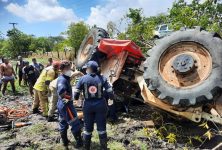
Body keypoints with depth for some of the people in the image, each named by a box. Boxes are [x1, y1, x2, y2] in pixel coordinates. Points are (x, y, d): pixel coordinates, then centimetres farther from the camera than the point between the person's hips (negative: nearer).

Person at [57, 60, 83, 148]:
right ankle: (79, 143, 13)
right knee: (75, 124, 2)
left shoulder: (65, 78, 7)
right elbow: (61, 91, -40)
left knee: (63, 124, 19)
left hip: (61, 104, 10)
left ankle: (65, 142, 34)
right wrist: (68, 97, -27)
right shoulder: (62, 80, -23)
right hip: (66, 105, -10)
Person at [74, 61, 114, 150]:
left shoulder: (83, 79, -7)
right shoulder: (102, 78, -6)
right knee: (101, 128, 12)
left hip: (88, 105, 0)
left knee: (87, 128, 15)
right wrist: (111, 98, 16)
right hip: (100, 104, 0)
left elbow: (76, 93, -4)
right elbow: (110, 92, -6)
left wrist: (76, 98, 18)